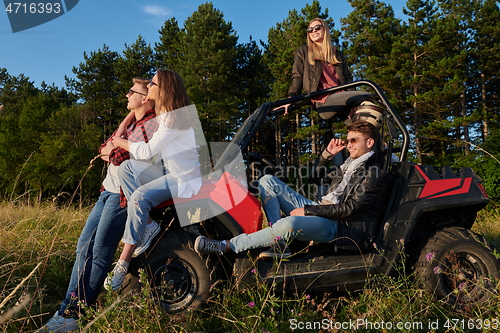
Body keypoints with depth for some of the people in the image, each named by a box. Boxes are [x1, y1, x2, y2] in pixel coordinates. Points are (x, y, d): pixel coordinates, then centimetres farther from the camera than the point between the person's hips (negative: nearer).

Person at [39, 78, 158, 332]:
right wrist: (108, 149, -3)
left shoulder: (154, 126, -10)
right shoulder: (130, 121, 19)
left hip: (124, 195, -9)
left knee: (100, 251, -6)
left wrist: (117, 152, -12)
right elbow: (105, 148, 16)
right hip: (109, 190, 9)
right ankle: (68, 306, 16)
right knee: (84, 244, 8)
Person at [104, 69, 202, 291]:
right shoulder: (163, 115, 13)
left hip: (185, 178, -9)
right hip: (169, 172, 9)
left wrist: (119, 142, -4)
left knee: (140, 196, -29)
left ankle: (124, 262, -23)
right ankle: (148, 225, -12)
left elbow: (147, 151, -18)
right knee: (126, 168, -7)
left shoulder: (175, 118, -18)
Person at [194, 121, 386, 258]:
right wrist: (327, 154, 9)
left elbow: (350, 209, -17)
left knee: (289, 224, -41)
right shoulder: (351, 161, 20)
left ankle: (226, 246, -29)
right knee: (268, 181, -2)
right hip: (320, 210, 9)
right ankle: (280, 244, -17)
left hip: (338, 227, -9)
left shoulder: (373, 174, -7)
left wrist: (307, 210, -16)